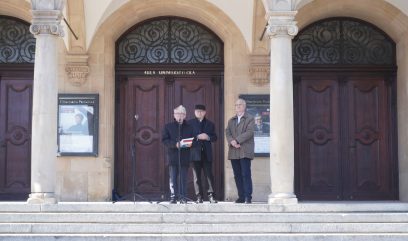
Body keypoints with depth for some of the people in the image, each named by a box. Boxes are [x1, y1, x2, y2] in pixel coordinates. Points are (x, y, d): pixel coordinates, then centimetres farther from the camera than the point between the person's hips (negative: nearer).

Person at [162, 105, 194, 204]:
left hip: (185, 156, 1)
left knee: (183, 178, 1)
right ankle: (173, 197, 6)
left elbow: (193, 140, 12)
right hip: (173, 156, -1)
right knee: (173, 178, 0)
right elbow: (164, 140, -1)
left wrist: (190, 144, -11)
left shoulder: (189, 127, 12)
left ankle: (182, 197, 6)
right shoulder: (168, 126, 8)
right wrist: (175, 144, -16)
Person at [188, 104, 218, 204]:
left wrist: (208, 137, -9)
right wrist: (197, 137, -13)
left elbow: (215, 137, 11)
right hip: (195, 152, -1)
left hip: (207, 153, 1)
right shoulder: (190, 123, 7)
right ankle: (199, 197, 4)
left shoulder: (210, 124, 14)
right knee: (197, 176, 1)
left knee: (209, 175, -3)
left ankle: (211, 195, 0)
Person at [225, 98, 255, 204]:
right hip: (233, 152, 5)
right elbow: (227, 132, 9)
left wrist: (237, 140, -16)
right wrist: (232, 141, -12)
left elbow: (249, 132, -10)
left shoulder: (250, 119, 4)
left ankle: (248, 197, -10)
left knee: (246, 174, -10)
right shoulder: (231, 120, 21)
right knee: (237, 175, 4)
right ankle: (241, 196, 8)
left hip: (245, 151, -5)